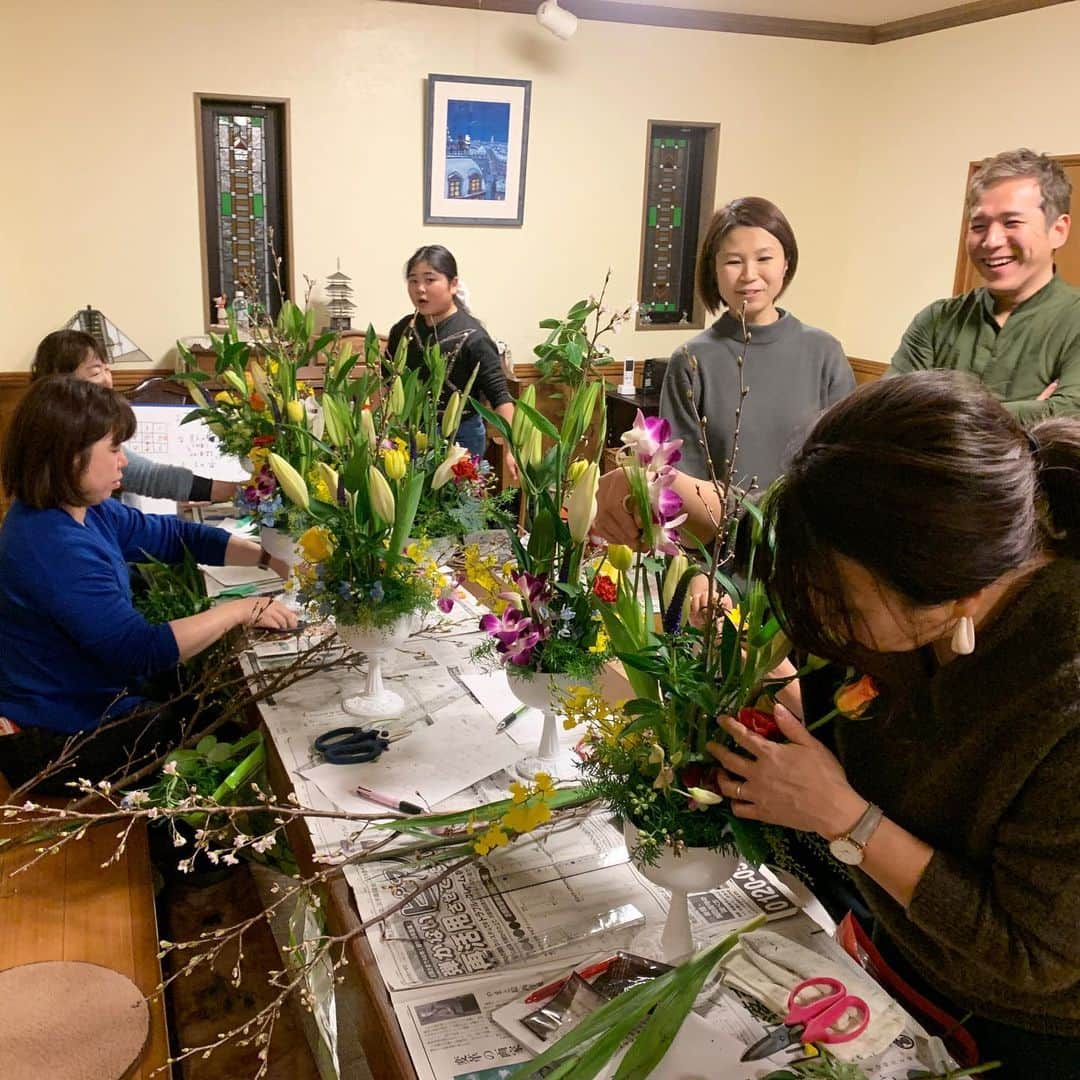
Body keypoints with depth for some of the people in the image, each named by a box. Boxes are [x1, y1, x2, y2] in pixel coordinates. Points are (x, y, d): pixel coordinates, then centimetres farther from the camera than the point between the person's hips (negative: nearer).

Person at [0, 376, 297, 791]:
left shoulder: (79, 509, -2)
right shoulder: (52, 547, -32)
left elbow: (171, 535, 6)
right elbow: (142, 649, -33)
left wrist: (268, 558, -5)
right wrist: (240, 610, -24)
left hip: (86, 702, 9)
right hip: (60, 743, -9)